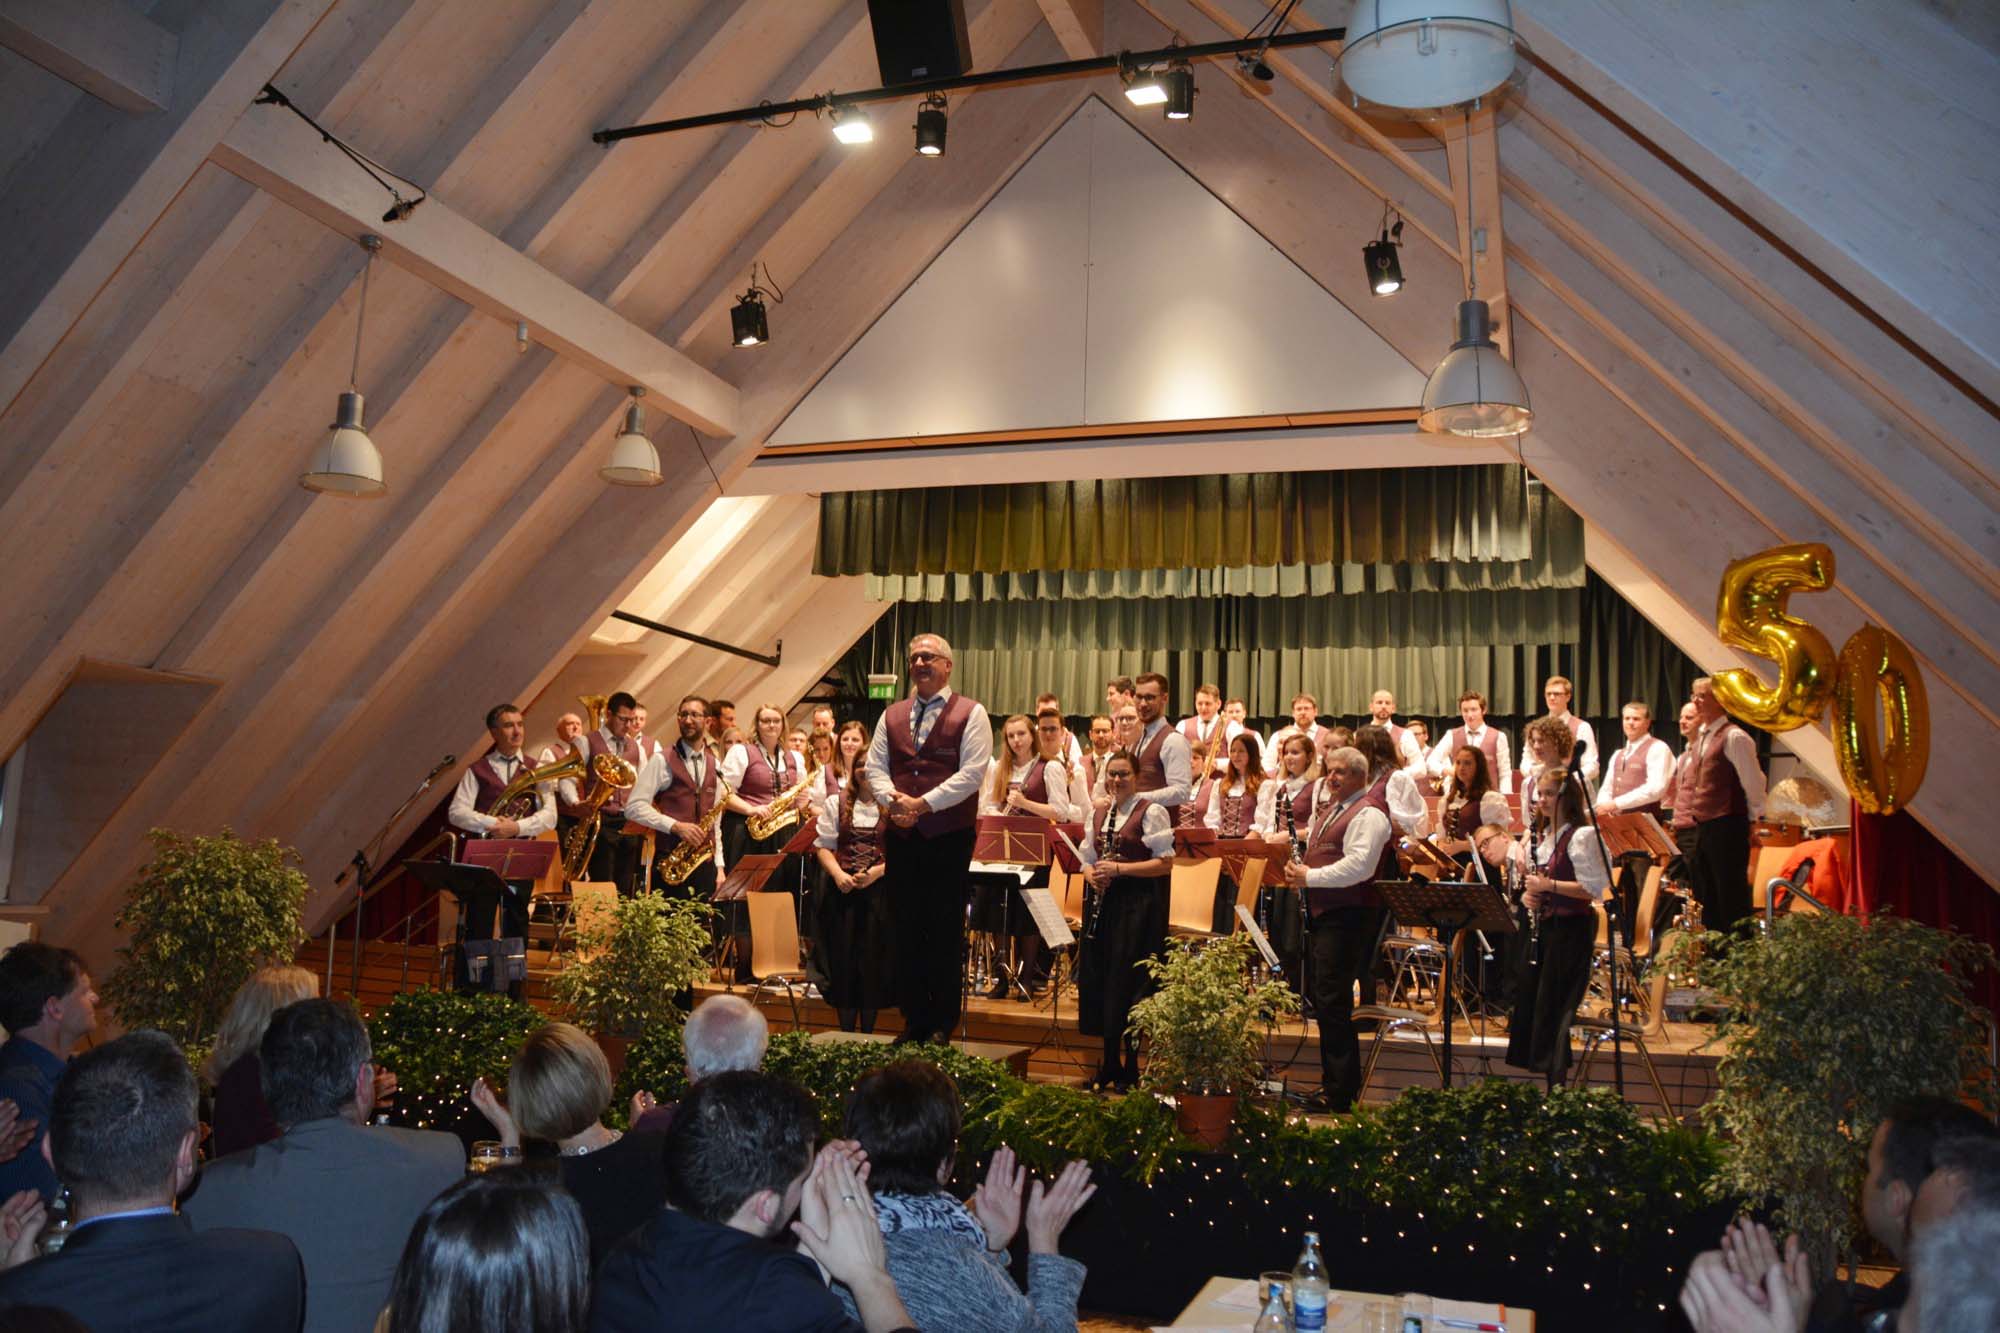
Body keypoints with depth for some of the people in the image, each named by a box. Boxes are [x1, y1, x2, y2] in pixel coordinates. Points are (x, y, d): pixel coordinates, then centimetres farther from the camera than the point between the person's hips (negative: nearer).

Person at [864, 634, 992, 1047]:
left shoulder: (971, 714, -1)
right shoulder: (892, 715, 15)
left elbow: (972, 772, -11)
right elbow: (875, 766, 11)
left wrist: (923, 804, -17)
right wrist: (894, 800, -9)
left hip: (949, 835, -4)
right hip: (901, 836, 4)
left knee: (946, 931, 1)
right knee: (906, 928, 7)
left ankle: (943, 1023, 10)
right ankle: (913, 1019, 17)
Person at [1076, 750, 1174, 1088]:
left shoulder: (1151, 812, -5)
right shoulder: (1100, 816, 14)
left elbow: (1165, 862, -11)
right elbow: (1087, 860, 19)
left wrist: (1119, 869, -18)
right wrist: (1093, 876, -4)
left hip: (1138, 906, -6)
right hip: (1104, 905, 6)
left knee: (1130, 984, -4)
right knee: (1099, 981, 7)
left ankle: (1131, 1069, 7)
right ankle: (1109, 1064, 19)